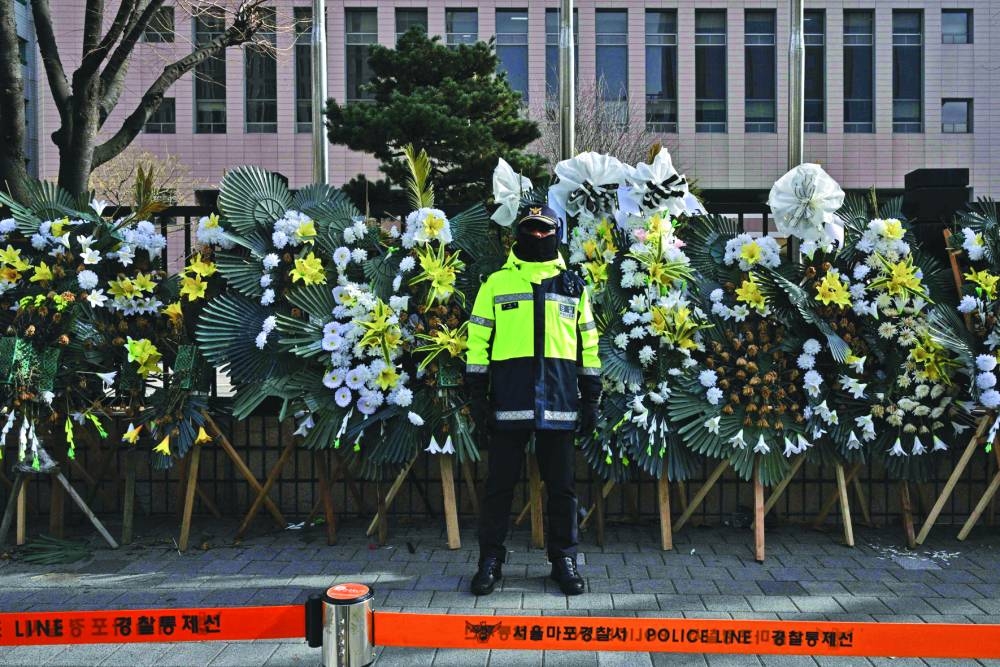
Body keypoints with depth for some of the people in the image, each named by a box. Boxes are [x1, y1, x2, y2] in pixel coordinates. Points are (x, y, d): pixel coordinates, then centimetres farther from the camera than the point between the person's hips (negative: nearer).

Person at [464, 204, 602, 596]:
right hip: (509, 402, -1)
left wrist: (591, 399, 9)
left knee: (561, 486, 8)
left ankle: (564, 560, 20)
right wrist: (477, 394, -2)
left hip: (559, 403, 2)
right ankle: (490, 560, 16)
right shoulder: (497, 283, 8)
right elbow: (478, 340, 5)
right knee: (500, 484, 4)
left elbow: (588, 345, 14)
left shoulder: (573, 287, 13)